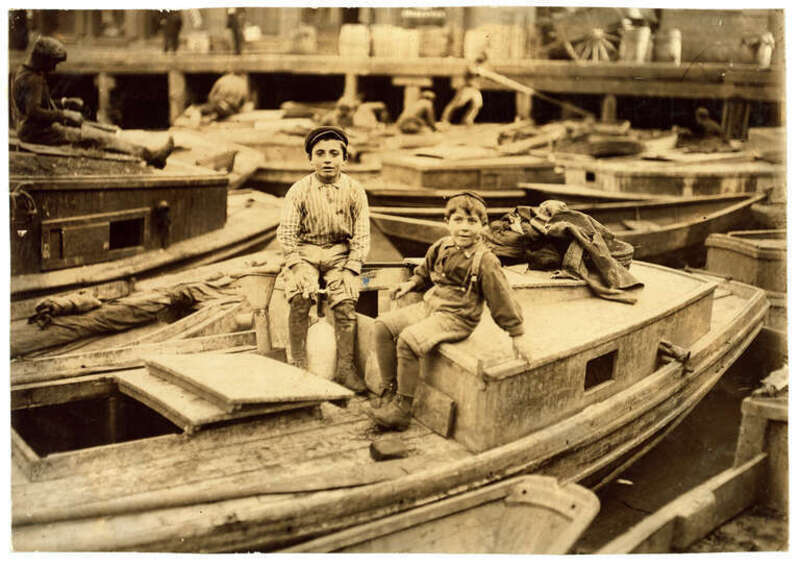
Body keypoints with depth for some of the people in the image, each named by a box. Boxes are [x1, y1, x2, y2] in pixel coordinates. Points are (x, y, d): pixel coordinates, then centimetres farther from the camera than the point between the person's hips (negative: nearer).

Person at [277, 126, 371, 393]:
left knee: (345, 301, -24)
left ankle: (345, 367, -18)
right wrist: (296, 266, -17)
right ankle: (298, 365, -19)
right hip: (305, 251, 0)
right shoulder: (299, 190, -2)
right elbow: (286, 233, -4)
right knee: (299, 299, -26)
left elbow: (362, 236, -2)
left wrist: (350, 270, -13)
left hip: (340, 252, 0)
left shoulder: (354, 190, -1)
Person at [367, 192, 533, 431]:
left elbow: (502, 298, -8)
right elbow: (426, 271, 28)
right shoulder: (441, 247, 6)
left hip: (457, 318, -7)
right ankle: (388, 391, 1)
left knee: (408, 339, -27)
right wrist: (412, 283, 10)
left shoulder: (485, 261, -13)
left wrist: (516, 335, -7)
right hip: (429, 305, 8)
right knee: (383, 325, -6)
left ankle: (402, 408, -16)